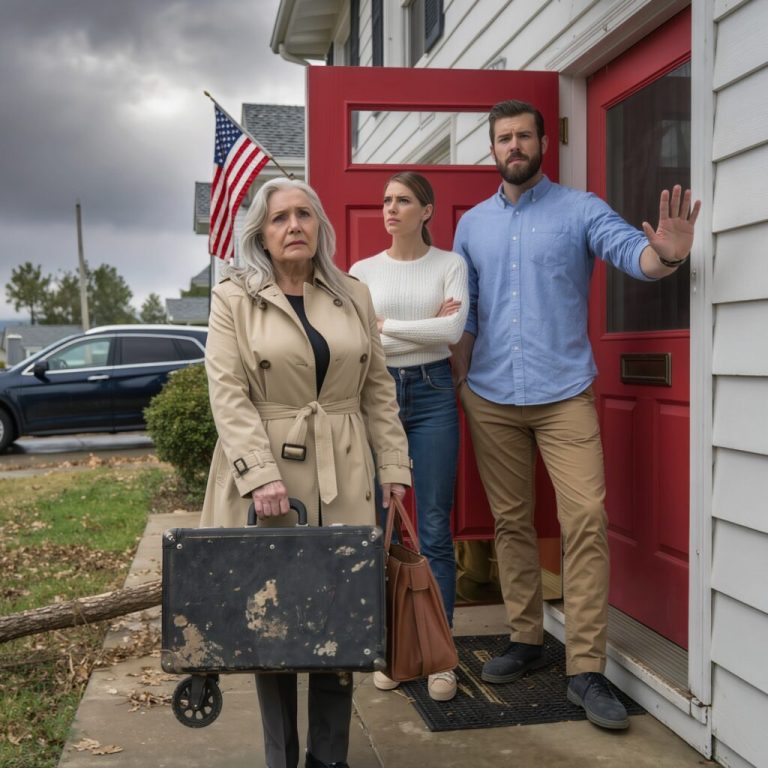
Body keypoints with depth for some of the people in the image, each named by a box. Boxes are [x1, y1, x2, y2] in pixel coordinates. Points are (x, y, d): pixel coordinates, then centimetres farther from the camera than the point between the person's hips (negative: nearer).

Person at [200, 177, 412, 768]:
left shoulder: (354, 296, 12)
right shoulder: (233, 299, 2)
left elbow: (379, 389, 12)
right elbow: (228, 393, -7)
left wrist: (394, 466, 5)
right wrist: (261, 474, -17)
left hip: (343, 481, 3)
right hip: (267, 478, -2)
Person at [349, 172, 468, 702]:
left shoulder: (450, 264, 4)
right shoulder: (362, 270, 8)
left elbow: (453, 330, -11)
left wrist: (386, 326, -8)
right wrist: (425, 328, -8)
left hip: (432, 393, -2)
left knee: (435, 530, -1)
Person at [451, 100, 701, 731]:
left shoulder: (579, 210, 1)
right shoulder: (473, 225, 11)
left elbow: (630, 251, -15)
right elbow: (463, 316, 14)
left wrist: (665, 255, -38)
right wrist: (459, 384, 9)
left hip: (564, 395, -3)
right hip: (490, 400, 4)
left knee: (586, 521, -11)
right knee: (511, 523, 10)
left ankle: (586, 669, -5)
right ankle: (526, 640, 24)